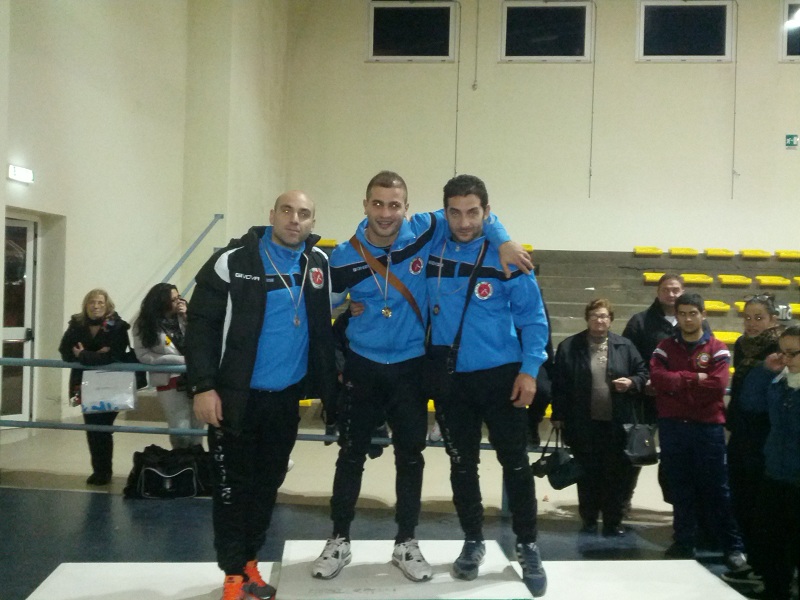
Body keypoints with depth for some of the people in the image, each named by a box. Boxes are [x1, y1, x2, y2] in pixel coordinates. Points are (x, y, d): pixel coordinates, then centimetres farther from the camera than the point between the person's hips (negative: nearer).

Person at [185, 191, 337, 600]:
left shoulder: (320, 263, 3)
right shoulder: (232, 261, -10)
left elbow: (325, 325, 14)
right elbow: (201, 324, -10)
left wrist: (329, 383, 6)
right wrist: (203, 386, -15)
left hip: (286, 397, 4)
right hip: (235, 396, -4)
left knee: (268, 483, 14)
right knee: (232, 485, 4)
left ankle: (249, 562, 30)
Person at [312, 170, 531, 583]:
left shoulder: (424, 232, -10)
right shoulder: (344, 257, -10)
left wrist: (503, 241, -11)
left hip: (410, 365, 0)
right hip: (362, 365, 0)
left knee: (411, 456, 9)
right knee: (351, 454, 8)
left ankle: (406, 544, 24)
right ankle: (339, 541, 23)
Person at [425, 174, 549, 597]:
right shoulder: (429, 248, -2)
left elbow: (533, 316, -5)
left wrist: (529, 369, -11)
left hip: (501, 375, -2)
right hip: (450, 377, 3)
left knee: (515, 462, 5)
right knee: (461, 464, 13)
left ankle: (527, 547, 20)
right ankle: (473, 541, 29)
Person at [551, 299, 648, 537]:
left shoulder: (625, 346, 6)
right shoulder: (569, 347, 1)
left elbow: (643, 373, 12)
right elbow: (559, 385, 0)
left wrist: (632, 382, -9)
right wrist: (558, 415, -3)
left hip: (617, 424, 1)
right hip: (584, 424, -1)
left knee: (617, 474, 6)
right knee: (588, 475, 7)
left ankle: (613, 522, 17)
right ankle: (589, 520, 20)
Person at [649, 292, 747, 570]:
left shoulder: (717, 349, 2)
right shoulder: (665, 347, 7)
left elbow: (717, 385, -13)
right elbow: (657, 378, -9)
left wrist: (676, 384, -8)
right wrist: (694, 378, -12)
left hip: (708, 427, -2)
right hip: (672, 427, 2)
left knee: (716, 489, 2)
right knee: (680, 489, 9)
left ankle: (734, 547, 11)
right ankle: (684, 543, 20)